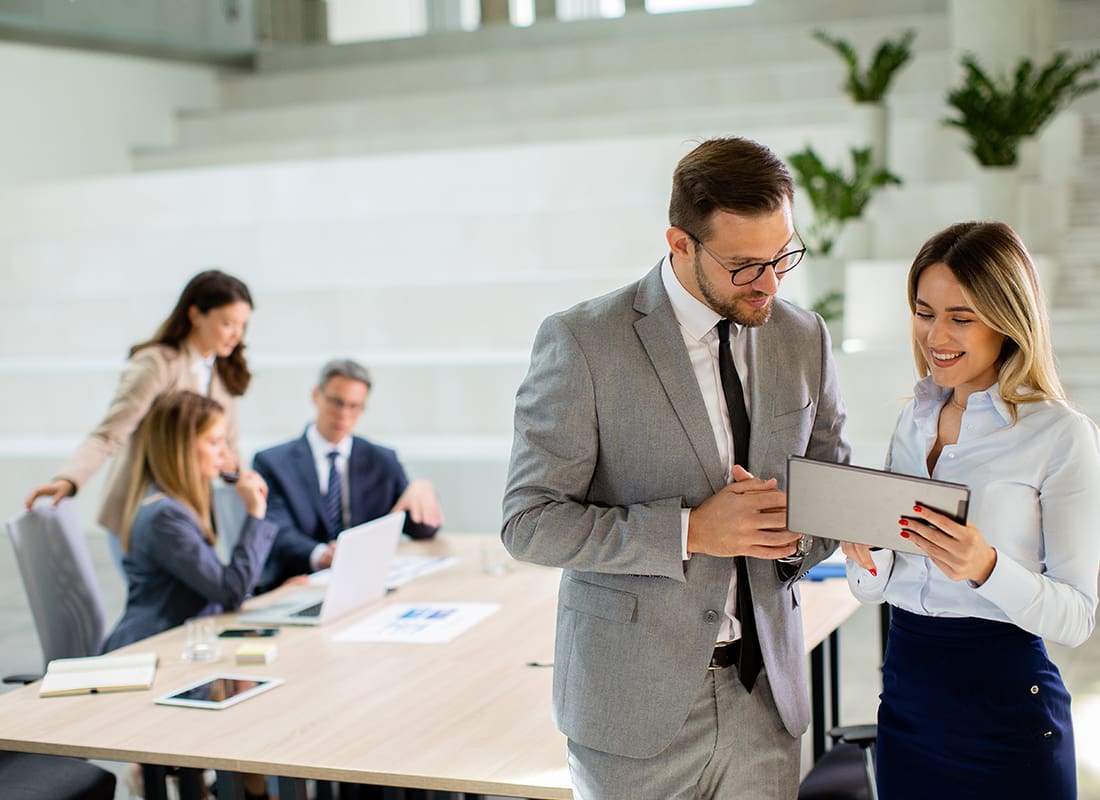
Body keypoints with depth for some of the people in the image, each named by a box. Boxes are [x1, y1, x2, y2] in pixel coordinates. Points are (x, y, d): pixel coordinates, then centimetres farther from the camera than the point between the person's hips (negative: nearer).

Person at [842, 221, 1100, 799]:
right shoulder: (913, 420, 7)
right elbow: (876, 589, 9)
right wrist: (864, 556, -12)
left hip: (1005, 700, -5)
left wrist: (988, 568, -28)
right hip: (906, 697, 5)